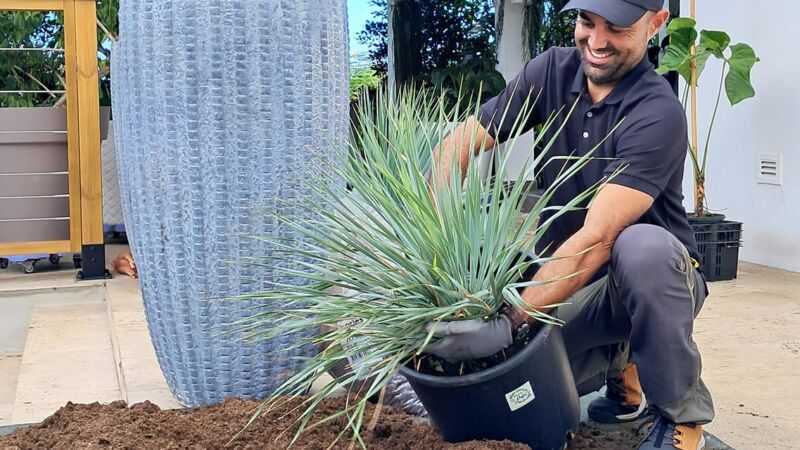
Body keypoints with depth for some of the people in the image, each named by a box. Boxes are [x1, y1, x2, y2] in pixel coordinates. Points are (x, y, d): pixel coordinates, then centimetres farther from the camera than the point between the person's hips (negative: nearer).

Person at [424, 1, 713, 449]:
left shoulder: (658, 114, -22)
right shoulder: (551, 72, -4)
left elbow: (596, 238, -32)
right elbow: (456, 147, -8)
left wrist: (510, 323, -41)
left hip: (657, 280, -4)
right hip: (568, 282, 5)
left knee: (642, 244, -38)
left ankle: (682, 413, -12)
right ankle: (617, 362, 13)